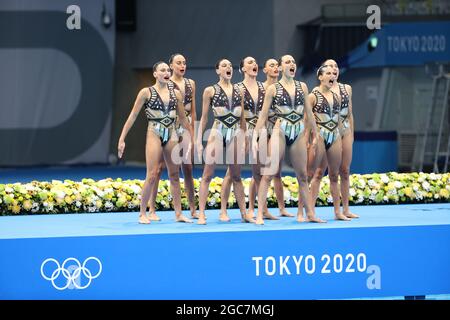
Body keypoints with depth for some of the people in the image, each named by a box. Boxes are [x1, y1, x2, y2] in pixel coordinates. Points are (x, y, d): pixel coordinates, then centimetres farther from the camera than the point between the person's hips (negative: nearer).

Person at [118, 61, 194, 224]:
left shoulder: (175, 93, 9)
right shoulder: (146, 92, -2)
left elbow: (183, 118, 17)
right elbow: (133, 116, -2)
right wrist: (122, 139, -6)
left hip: (171, 135, 4)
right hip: (154, 134, -4)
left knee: (175, 175, 7)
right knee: (152, 175, -9)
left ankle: (178, 213, 13)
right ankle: (142, 213, 3)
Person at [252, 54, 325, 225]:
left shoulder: (302, 86, 10)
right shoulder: (273, 88, 1)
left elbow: (309, 113, 17)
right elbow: (263, 115, 0)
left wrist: (315, 133, 16)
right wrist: (255, 137, -6)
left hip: (299, 133, 4)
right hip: (280, 132, -4)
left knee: (302, 176, 9)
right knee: (268, 174, -8)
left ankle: (310, 213, 14)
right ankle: (260, 214, -9)